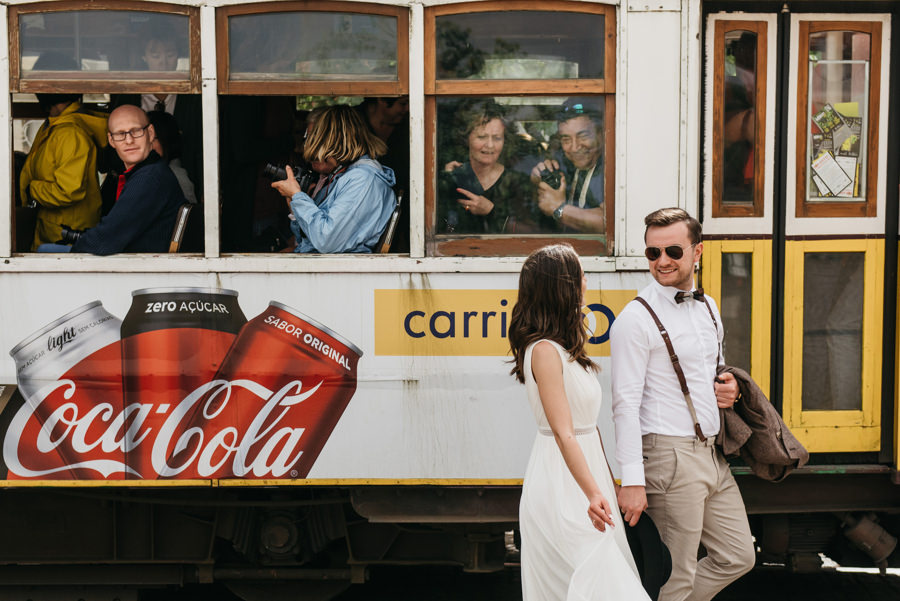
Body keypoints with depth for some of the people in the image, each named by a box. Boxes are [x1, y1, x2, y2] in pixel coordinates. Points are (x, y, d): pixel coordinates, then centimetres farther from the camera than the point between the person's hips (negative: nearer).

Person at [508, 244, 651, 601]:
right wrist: (593, 493, -29)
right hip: (561, 483, -9)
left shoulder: (566, 348, 12)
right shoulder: (545, 351, -17)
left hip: (584, 466, 9)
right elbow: (563, 432, -23)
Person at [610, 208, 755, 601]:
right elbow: (626, 404, -16)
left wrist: (728, 385, 3)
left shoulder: (708, 307, 12)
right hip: (670, 455, -8)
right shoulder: (636, 319, -12)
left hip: (712, 453, 8)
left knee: (738, 557, 15)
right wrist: (632, 480, -21)